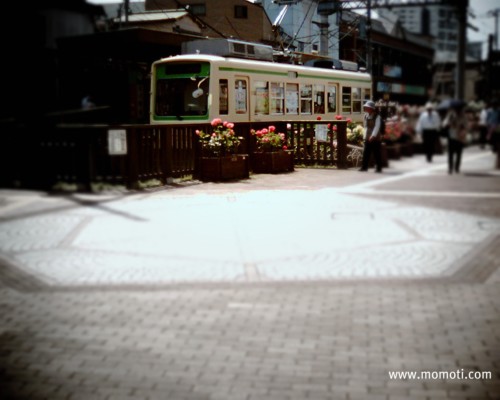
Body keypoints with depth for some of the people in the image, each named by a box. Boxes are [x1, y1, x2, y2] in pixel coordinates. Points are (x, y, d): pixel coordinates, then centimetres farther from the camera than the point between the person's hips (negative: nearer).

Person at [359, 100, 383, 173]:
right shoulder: (366, 116, 11)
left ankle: (379, 168, 7)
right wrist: (365, 136, 10)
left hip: (376, 138, -6)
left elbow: (377, 127, -19)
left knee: (377, 154, -1)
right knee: (366, 153, 3)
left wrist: (373, 136, -29)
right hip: (367, 139, 6)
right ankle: (364, 167, 8)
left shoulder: (377, 117, -10)